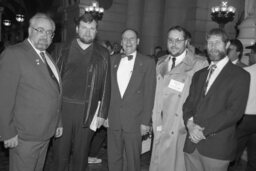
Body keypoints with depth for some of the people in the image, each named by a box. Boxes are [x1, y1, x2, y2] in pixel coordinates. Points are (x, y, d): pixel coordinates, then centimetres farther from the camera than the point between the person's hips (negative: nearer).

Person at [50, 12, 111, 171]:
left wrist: (102, 113, -1)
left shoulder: (103, 54, 3)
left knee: (81, 153, 13)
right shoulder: (64, 50, 3)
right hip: (63, 108, 0)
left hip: (88, 111, 0)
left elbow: (106, 86, 2)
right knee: (60, 153, 9)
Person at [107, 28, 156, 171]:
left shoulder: (147, 62, -2)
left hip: (134, 120, -3)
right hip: (113, 119, 3)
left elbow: (149, 94, -4)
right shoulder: (113, 60, 9)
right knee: (113, 159, 12)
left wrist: (145, 121, -8)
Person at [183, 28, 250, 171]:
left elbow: (235, 111, -12)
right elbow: (189, 103, 12)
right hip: (192, 144, 5)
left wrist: (204, 130, -16)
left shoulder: (240, 75, -1)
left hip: (217, 147, -4)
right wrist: (190, 122, -9)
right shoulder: (199, 74, 17)